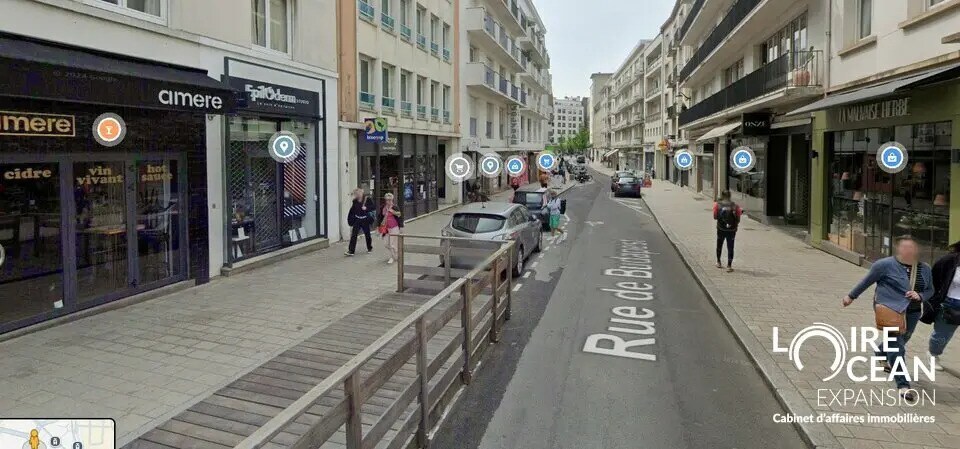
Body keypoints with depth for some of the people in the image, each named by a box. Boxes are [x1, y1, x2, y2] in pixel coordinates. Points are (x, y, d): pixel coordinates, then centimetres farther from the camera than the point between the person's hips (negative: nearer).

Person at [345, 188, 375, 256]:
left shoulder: (367, 199, -8)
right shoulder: (355, 201, 3)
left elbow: (374, 207, -11)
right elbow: (352, 210, 11)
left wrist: (366, 208, -25)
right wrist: (350, 220, 9)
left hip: (365, 220, -3)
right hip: (357, 220, 3)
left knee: (367, 234, 13)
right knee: (353, 235, -5)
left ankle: (370, 248, 33)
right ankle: (351, 251, -6)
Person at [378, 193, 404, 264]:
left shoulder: (395, 208, -9)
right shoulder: (383, 208, 7)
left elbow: (400, 217, -8)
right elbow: (380, 217, 17)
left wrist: (401, 226, -9)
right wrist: (378, 225, 18)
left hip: (394, 228, -6)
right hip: (386, 228, 6)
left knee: (393, 243, -3)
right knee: (386, 243, 7)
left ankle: (392, 257, 11)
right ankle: (396, 254, 27)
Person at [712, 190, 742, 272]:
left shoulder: (718, 204, -8)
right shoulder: (735, 206, -8)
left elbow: (715, 217, -4)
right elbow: (738, 220, -6)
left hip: (721, 229, 1)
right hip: (731, 230, -1)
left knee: (719, 245, 20)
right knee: (730, 248, 3)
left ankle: (718, 262, 32)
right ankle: (729, 266, -1)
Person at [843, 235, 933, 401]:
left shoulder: (925, 269, 4)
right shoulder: (886, 265, -11)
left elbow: (930, 290, 14)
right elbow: (867, 281, 0)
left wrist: (920, 295, -9)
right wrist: (852, 296, 8)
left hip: (912, 313, 6)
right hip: (889, 309, -6)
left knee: (900, 341, 21)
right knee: (896, 346, -10)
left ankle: (880, 355, 53)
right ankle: (903, 386, -8)